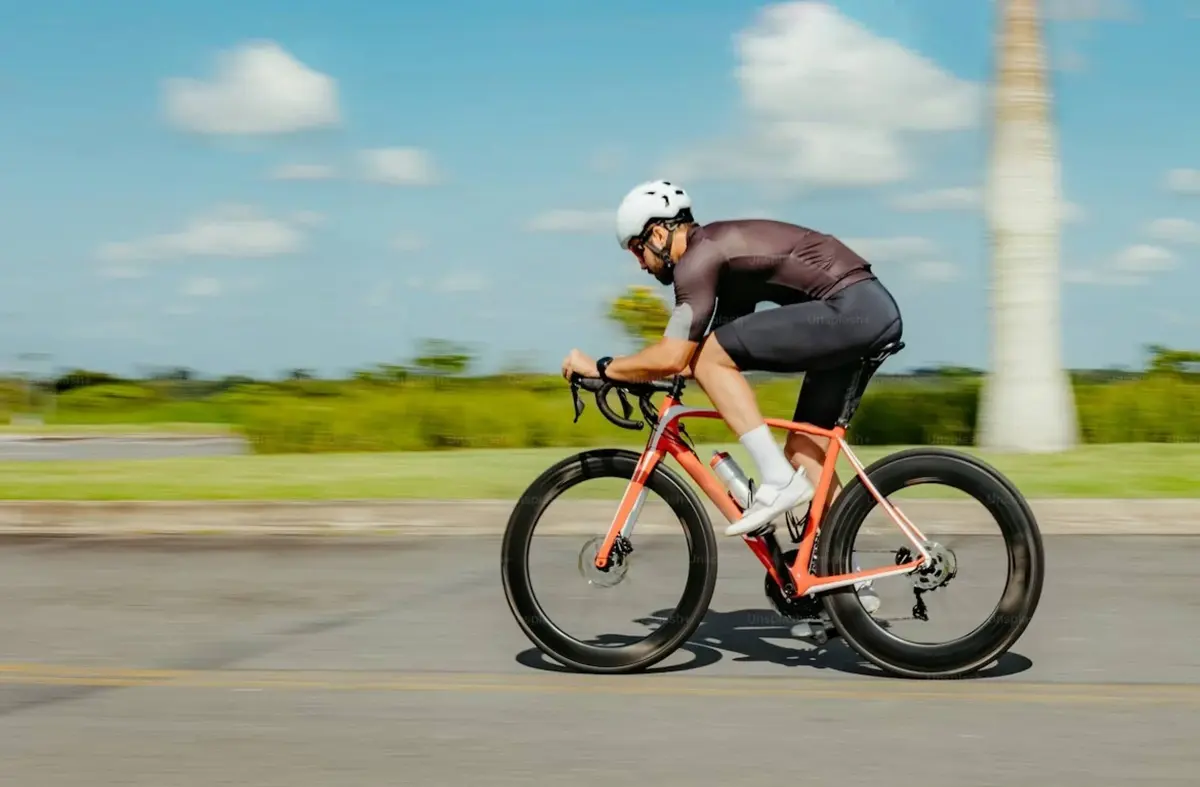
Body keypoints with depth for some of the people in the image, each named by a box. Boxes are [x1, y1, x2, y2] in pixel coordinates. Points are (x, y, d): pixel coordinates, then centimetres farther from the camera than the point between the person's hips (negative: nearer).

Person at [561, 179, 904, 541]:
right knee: (803, 451, 12)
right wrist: (640, 374, 24)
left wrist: (600, 368, 0)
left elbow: (672, 358, -13)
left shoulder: (698, 257, -7)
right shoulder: (721, 248, 23)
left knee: (710, 357, -10)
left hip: (849, 308, -10)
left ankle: (777, 480, -11)